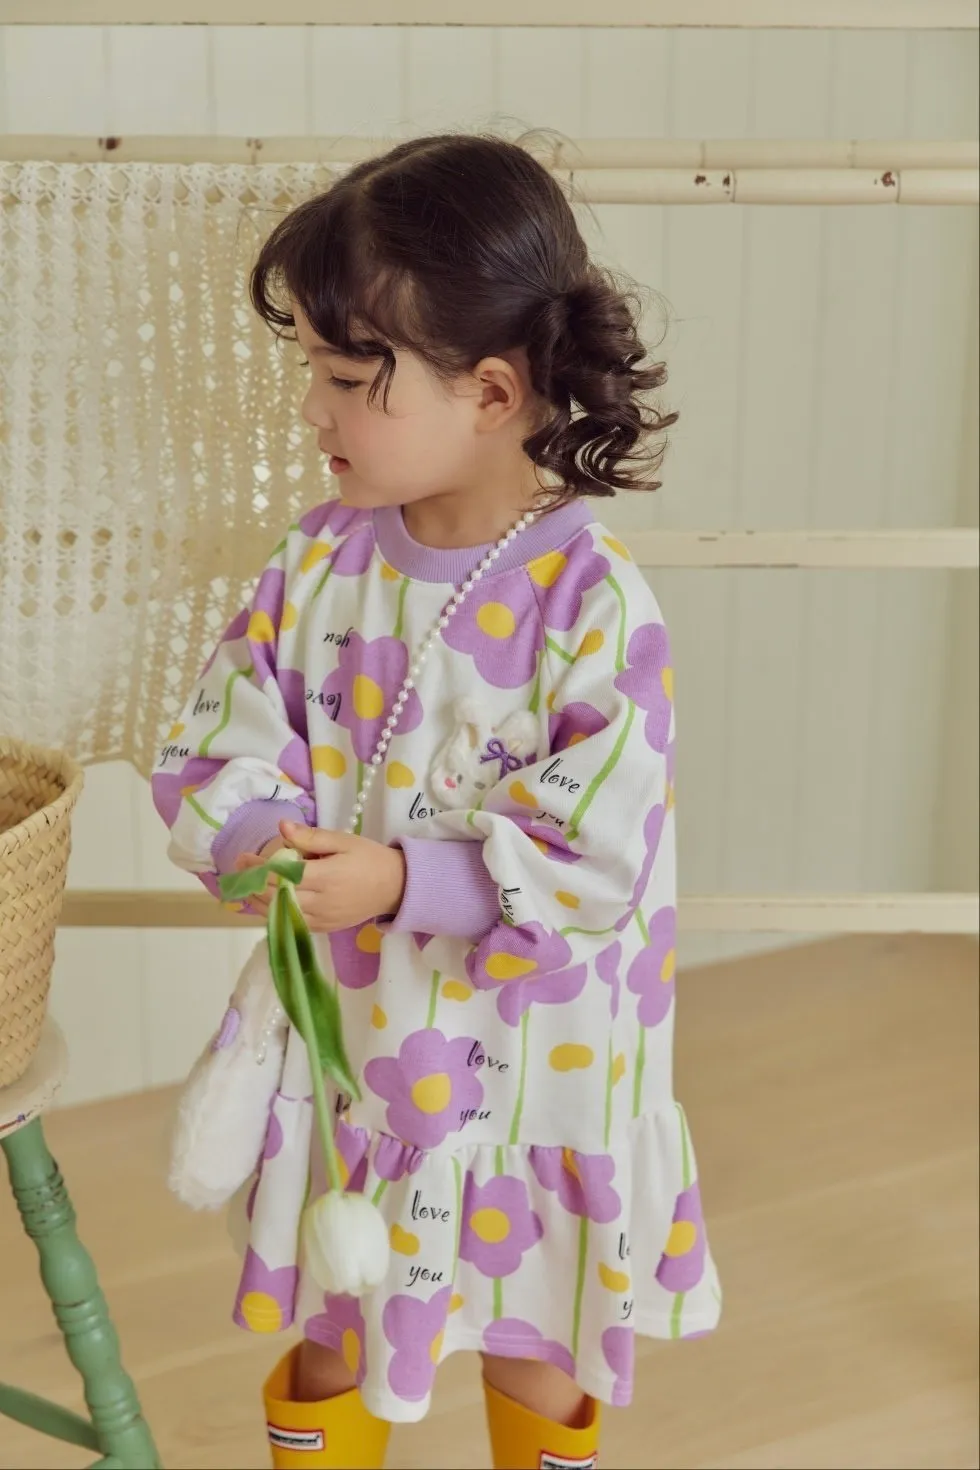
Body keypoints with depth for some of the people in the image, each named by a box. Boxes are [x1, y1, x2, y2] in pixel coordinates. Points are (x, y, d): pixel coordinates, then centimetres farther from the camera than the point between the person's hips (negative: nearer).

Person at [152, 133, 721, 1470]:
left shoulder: (592, 603, -21)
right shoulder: (324, 562, -6)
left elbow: (598, 854, -22)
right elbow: (225, 742, -1)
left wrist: (403, 883, -29)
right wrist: (256, 832, -22)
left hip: (522, 1057, -4)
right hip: (340, 1028, 4)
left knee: (531, 1347, 20)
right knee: (319, 1322, 22)